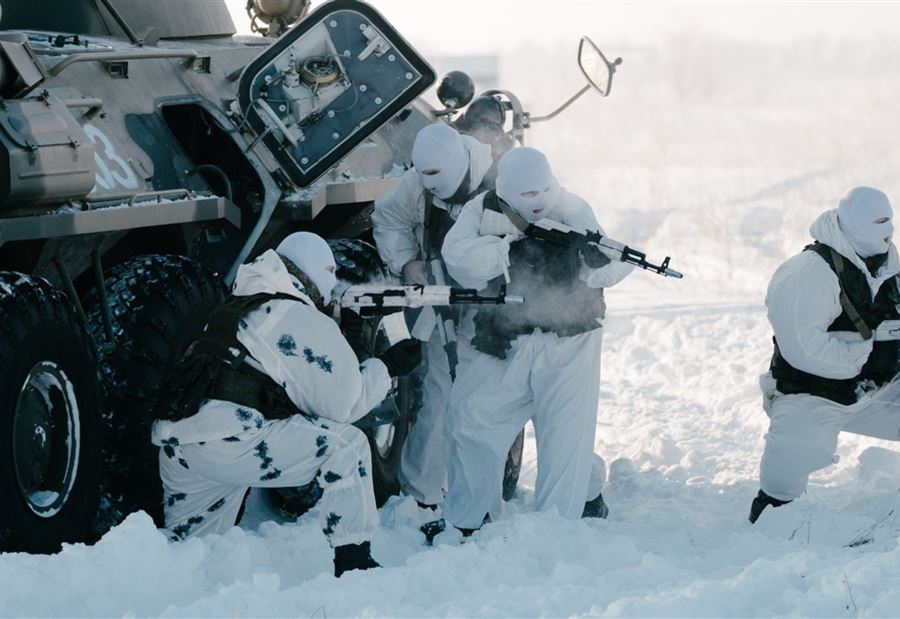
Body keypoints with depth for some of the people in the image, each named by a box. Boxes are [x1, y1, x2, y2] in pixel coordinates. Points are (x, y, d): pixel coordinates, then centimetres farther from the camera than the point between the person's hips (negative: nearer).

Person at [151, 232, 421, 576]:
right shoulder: (304, 321, 0)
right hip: (228, 441, -9)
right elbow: (342, 401, 0)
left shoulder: (239, 308, 27)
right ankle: (353, 560, -6)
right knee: (346, 445, -4)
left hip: (174, 444, 9)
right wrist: (387, 367, 13)